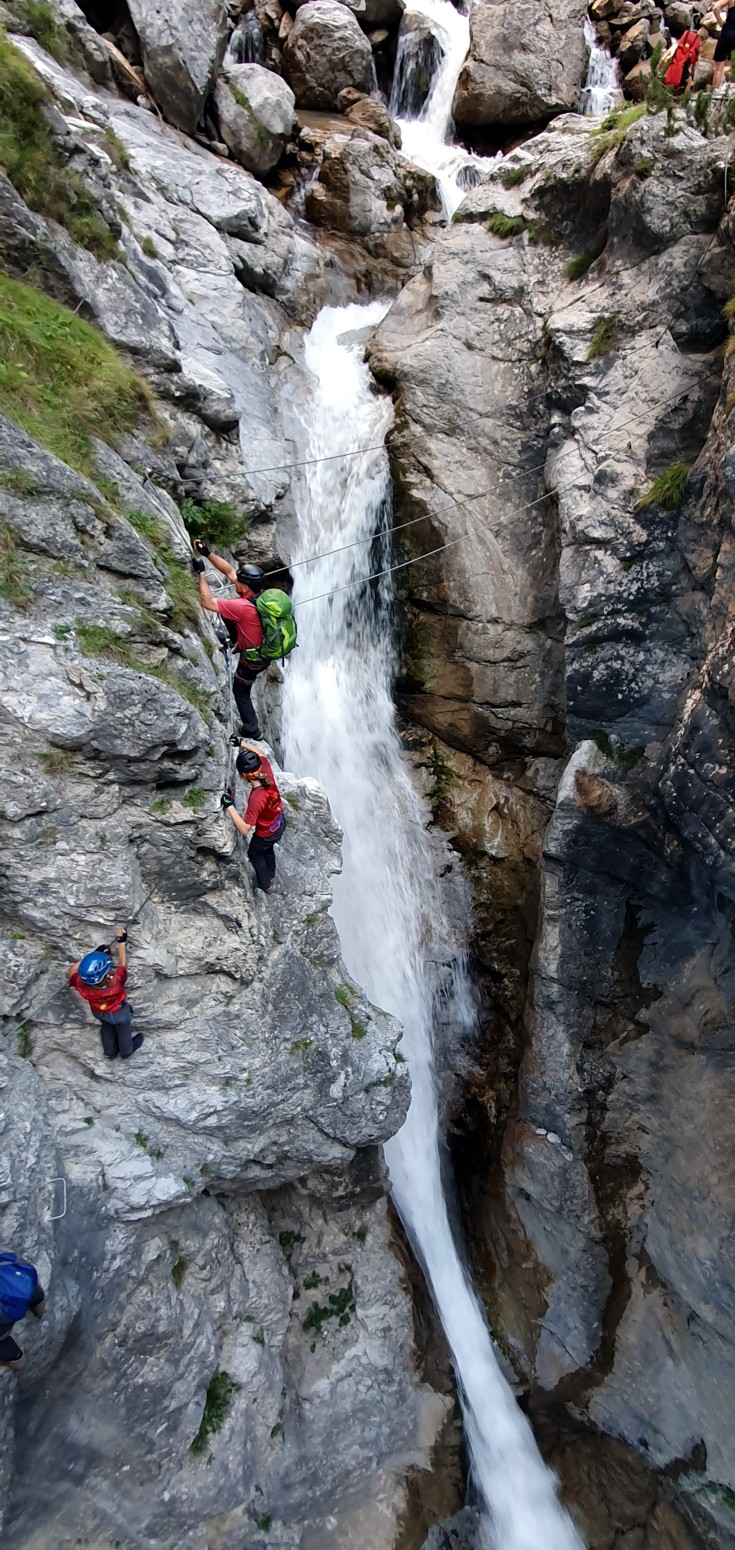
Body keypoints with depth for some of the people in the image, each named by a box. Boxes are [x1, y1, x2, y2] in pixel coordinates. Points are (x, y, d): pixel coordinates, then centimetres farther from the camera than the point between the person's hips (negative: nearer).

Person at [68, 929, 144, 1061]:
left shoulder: (82, 986, -42)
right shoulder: (115, 985, -51)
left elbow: (72, 970, -21)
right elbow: (122, 964, -32)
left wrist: (95, 953, -25)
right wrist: (121, 942, -24)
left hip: (98, 1012, 3)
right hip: (118, 1013, -3)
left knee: (106, 1028, 34)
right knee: (123, 1030, 29)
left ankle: (110, 1052, 61)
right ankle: (126, 1052, 59)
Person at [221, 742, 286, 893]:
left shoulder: (256, 798, -43)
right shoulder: (267, 773, -26)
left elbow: (244, 830, -39)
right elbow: (260, 754, -4)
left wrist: (230, 807, -44)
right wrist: (242, 743, -11)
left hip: (266, 834, -6)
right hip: (280, 823, 6)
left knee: (254, 854, 26)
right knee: (268, 849, 35)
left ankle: (265, 885, 48)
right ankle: (271, 875, 61)